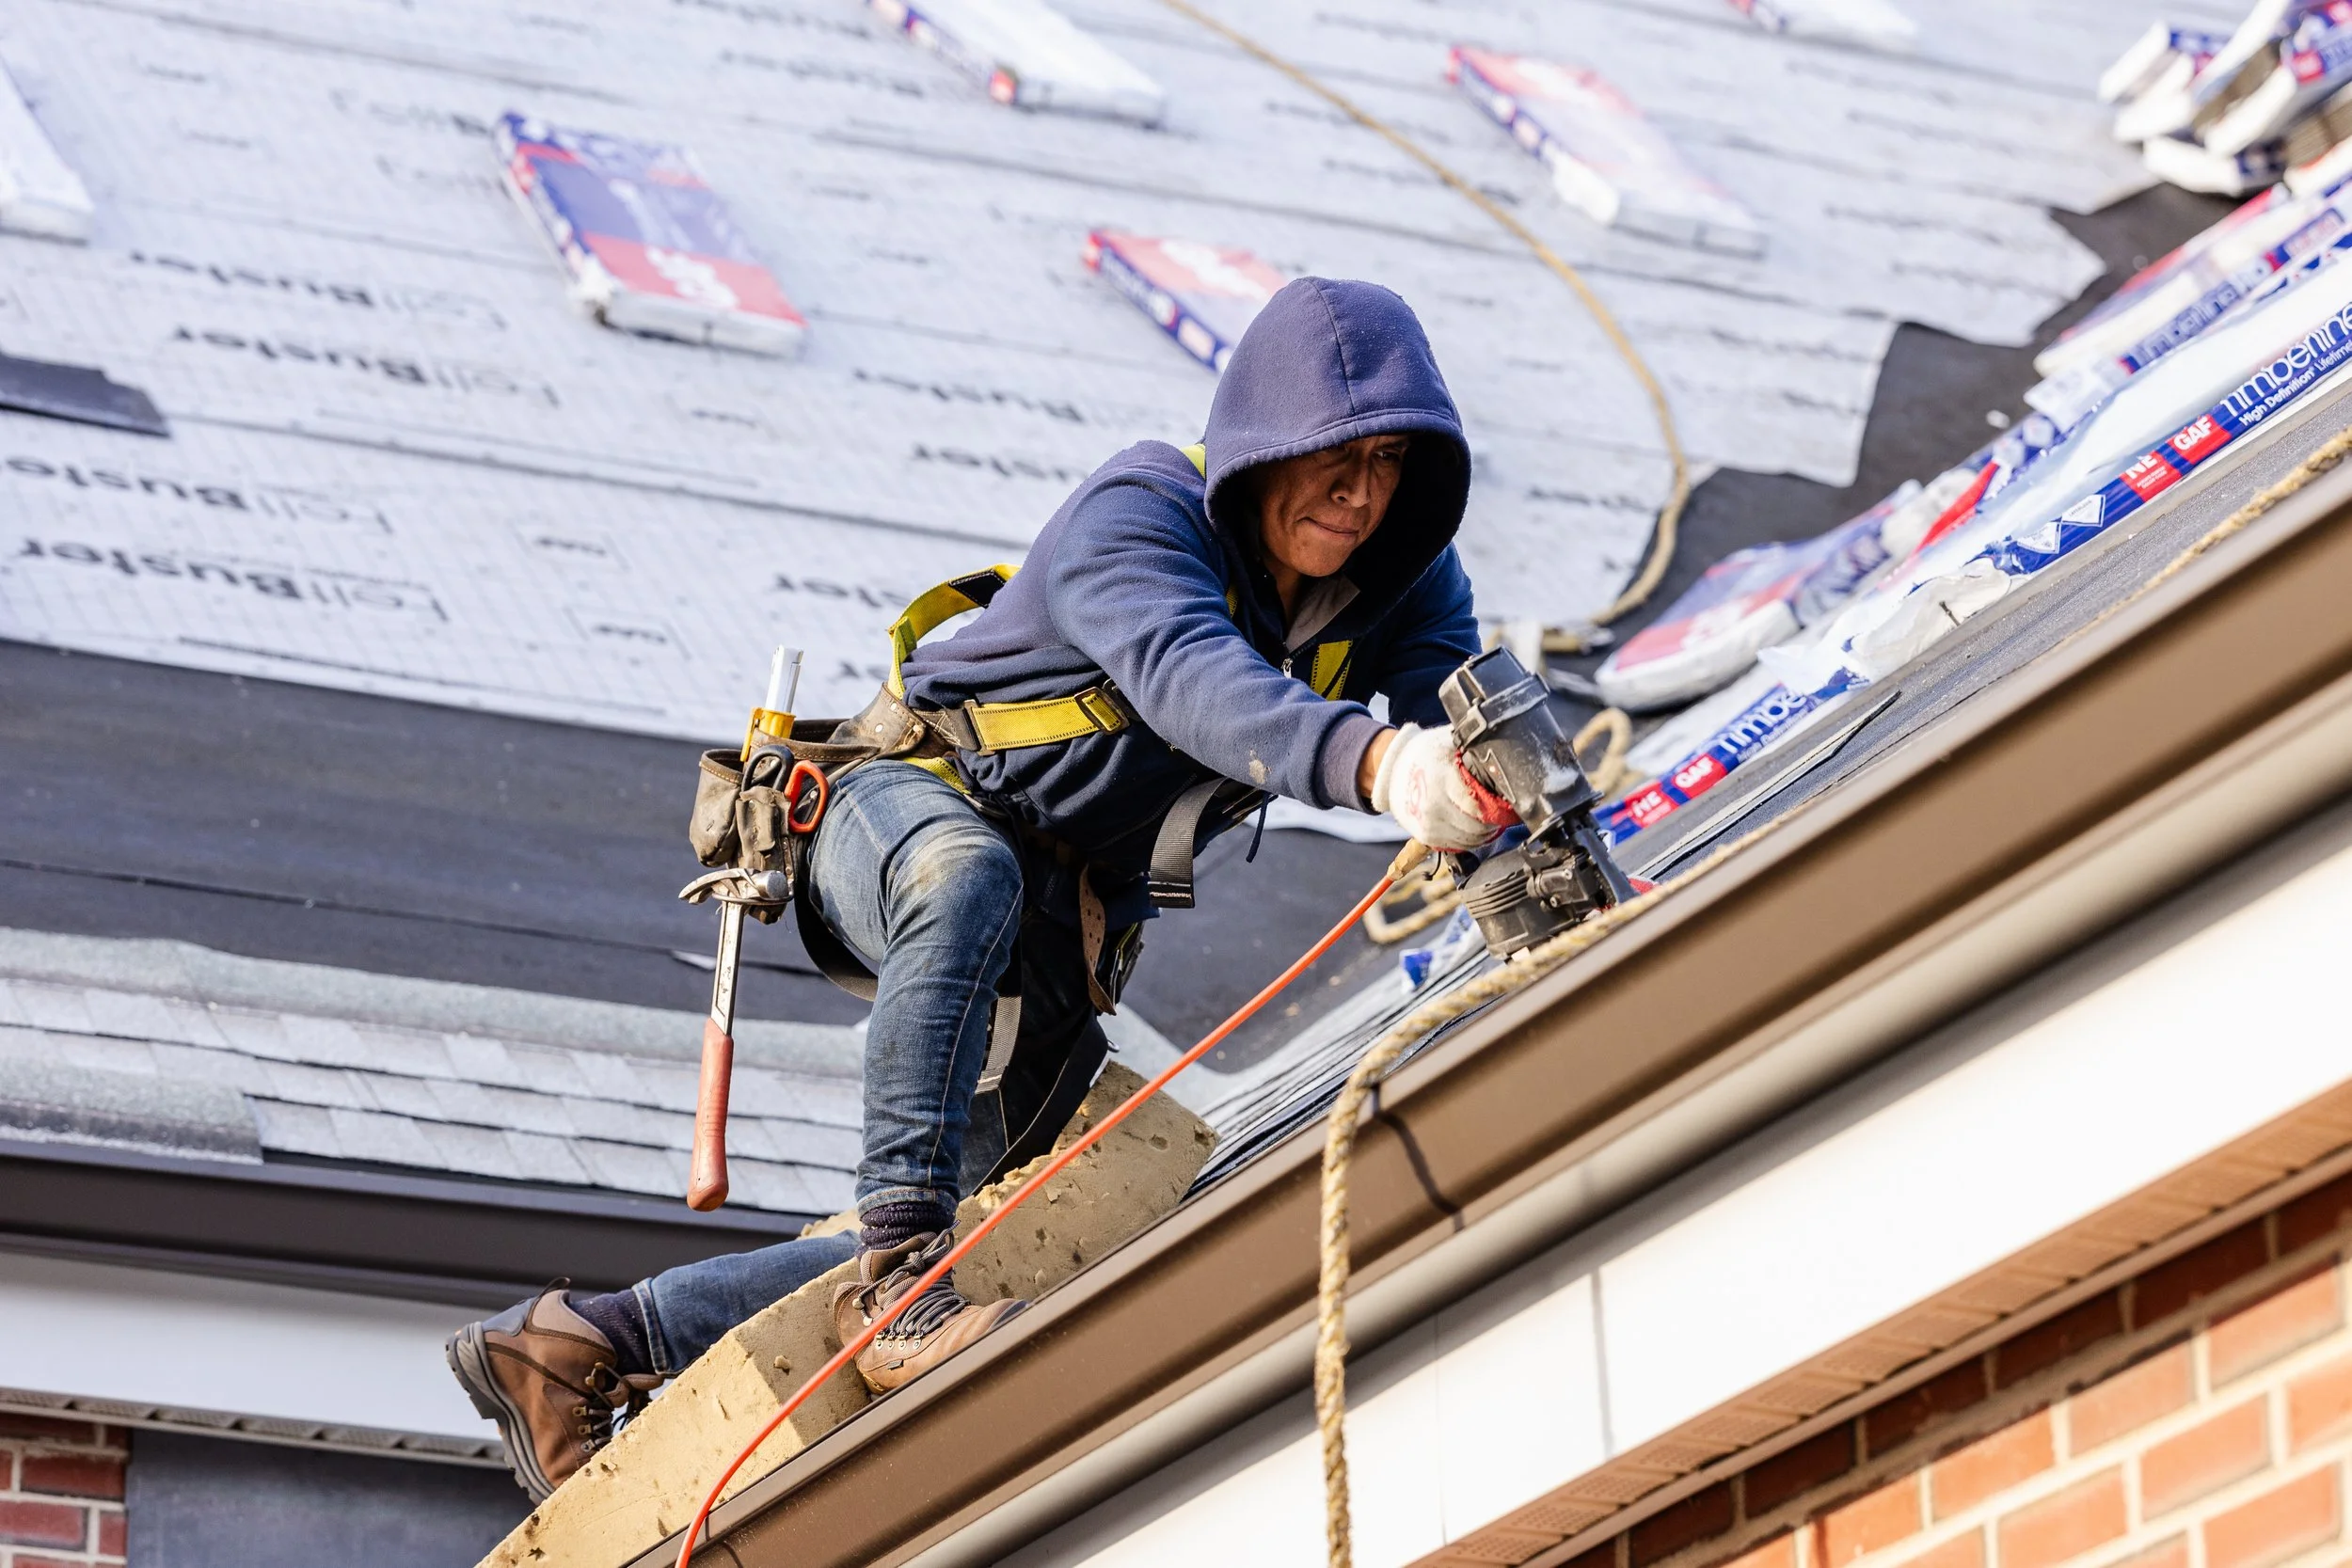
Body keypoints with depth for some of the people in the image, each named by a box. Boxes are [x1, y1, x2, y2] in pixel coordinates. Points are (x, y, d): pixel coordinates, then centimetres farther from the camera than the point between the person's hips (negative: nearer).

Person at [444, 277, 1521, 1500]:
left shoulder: (1401, 578, -9)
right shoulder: (1137, 517, -28)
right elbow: (1192, 678, -48)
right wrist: (1375, 764, -68)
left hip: (1070, 929, 7)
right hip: (917, 804, -7)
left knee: (929, 1234, 8)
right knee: (974, 883, -44)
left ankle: (576, 1348, 19)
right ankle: (899, 1269, -44)